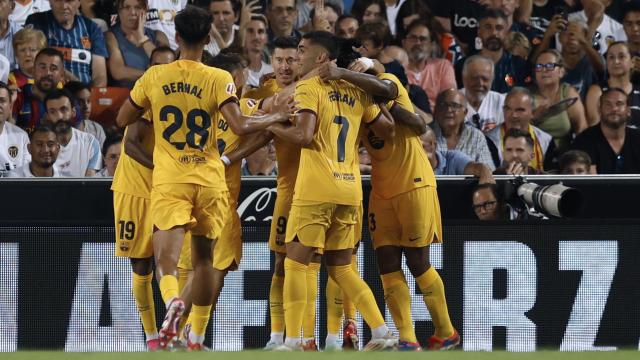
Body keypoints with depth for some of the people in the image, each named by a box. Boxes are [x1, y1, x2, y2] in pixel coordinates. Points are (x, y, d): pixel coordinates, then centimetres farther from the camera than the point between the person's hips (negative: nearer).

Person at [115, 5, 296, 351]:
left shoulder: (154, 77, 1)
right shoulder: (218, 79, -6)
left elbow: (123, 119, 11)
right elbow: (240, 126, -15)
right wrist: (276, 117, 0)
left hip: (169, 180, 0)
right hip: (209, 180, 0)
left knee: (166, 256, -9)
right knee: (203, 258, 16)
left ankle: (172, 299, -42)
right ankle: (196, 335, 24)